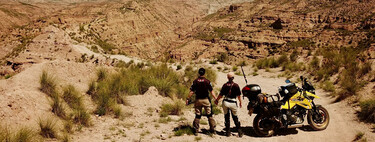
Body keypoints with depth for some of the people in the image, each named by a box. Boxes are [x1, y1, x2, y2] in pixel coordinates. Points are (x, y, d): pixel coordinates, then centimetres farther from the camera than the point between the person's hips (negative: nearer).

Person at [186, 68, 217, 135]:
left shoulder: (195, 81, -4)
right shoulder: (207, 81, -7)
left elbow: (192, 92, -5)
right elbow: (211, 92, -6)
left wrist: (188, 99, 4)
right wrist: (216, 99, 4)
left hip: (198, 100, 1)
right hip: (206, 100, -1)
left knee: (197, 115, 8)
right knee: (209, 115, 7)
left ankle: (196, 130, 10)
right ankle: (212, 129, 8)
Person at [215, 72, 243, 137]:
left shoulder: (225, 85, -1)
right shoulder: (236, 85, -5)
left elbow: (221, 94, 1)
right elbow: (239, 95, -1)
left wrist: (217, 100, 17)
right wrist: (240, 102, 13)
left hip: (225, 102, 1)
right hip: (233, 103, -1)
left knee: (227, 117, 11)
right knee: (235, 118, 10)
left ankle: (228, 132, 13)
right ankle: (240, 132, 9)